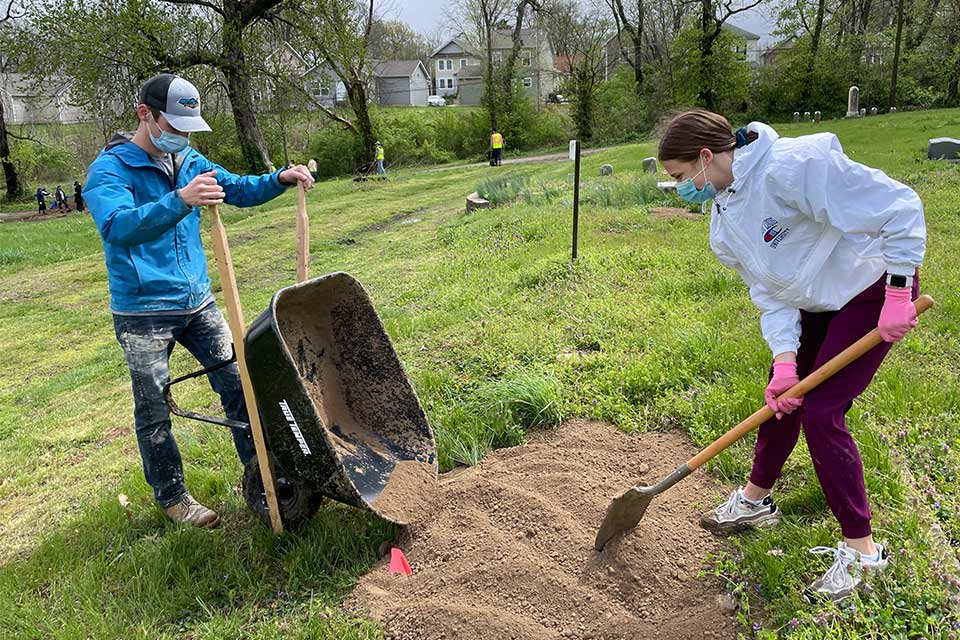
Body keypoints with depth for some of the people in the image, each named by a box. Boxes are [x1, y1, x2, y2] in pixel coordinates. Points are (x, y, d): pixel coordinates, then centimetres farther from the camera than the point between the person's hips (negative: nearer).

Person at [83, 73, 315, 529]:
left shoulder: (190, 161, 6)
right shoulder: (109, 169, -14)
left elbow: (239, 190, 15)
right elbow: (118, 226, -32)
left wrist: (280, 179, -5)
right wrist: (180, 201, -49)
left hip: (198, 302, 6)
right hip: (143, 313, -5)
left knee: (238, 383, 8)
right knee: (153, 411, 6)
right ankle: (171, 495, 24)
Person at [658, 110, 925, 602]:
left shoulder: (793, 165, -30)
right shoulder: (725, 222, -2)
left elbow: (899, 208, -27)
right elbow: (770, 294, -3)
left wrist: (897, 295, -27)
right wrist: (785, 359, -15)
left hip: (874, 289, -8)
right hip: (815, 300, 8)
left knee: (820, 412, -11)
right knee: (781, 398, 11)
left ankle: (862, 550, 8)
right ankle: (756, 500, 35)